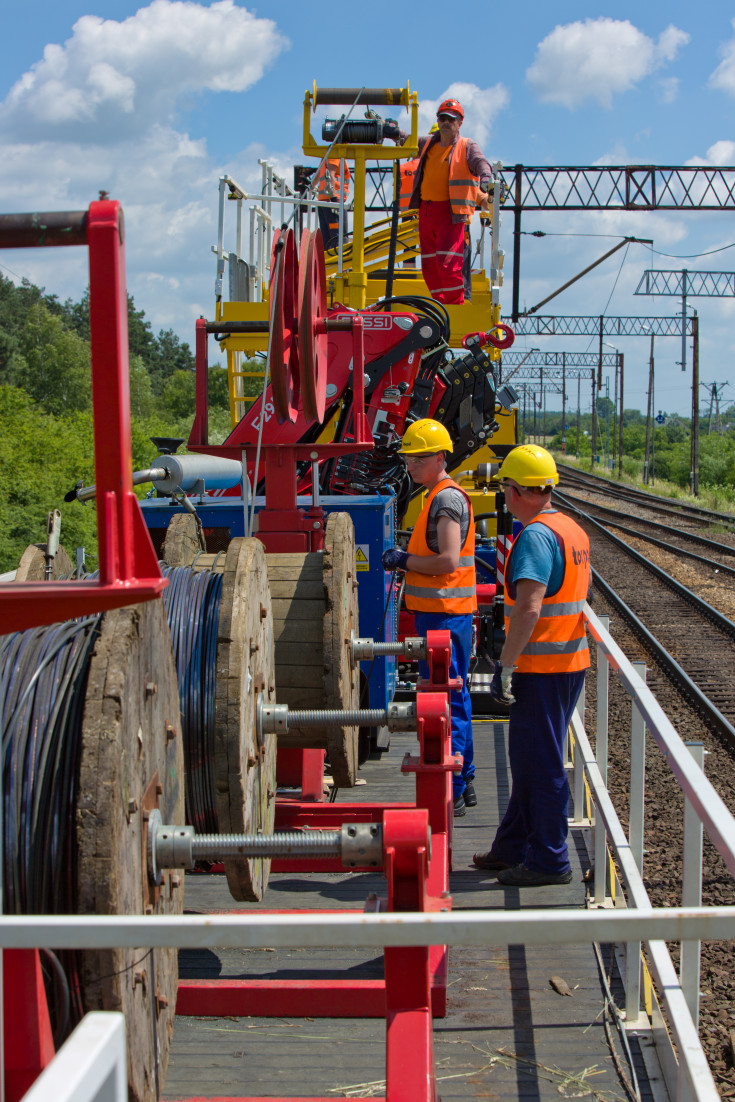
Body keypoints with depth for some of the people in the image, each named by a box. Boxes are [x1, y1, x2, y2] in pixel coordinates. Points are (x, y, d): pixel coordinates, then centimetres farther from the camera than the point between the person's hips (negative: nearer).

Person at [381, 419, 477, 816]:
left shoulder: (447, 498, -15)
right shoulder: (439, 496, 18)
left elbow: (448, 561, -24)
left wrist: (404, 560, -14)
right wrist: (408, 558, 12)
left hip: (444, 615, -11)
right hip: (440, 612, 11)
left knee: (444, 705, -7)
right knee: (455, 700, 16)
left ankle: (450, 794, -3)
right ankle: (462, 784, 25)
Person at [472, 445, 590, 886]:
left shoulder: (536, 536, -18)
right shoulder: (574, 531, 12)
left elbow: (529, 607, -28)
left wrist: (505, 667, -23)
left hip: (541, 668, -10)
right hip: (571, 661, 10)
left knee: (539, 763, -1)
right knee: (529, 756, 18)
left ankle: (549, 861, 7)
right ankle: (513, 847, 28)